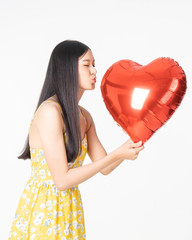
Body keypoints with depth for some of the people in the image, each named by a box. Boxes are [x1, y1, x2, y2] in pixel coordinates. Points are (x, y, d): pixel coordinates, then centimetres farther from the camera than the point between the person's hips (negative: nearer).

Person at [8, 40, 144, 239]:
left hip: (69, 209, 8)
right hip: (42, 211, -7)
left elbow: (104, 168, 4)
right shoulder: (50, 111, -21)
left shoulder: (84, 116, 4)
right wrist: (117, 154, -21)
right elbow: (62, 180, -22)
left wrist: (133, 143, -11)